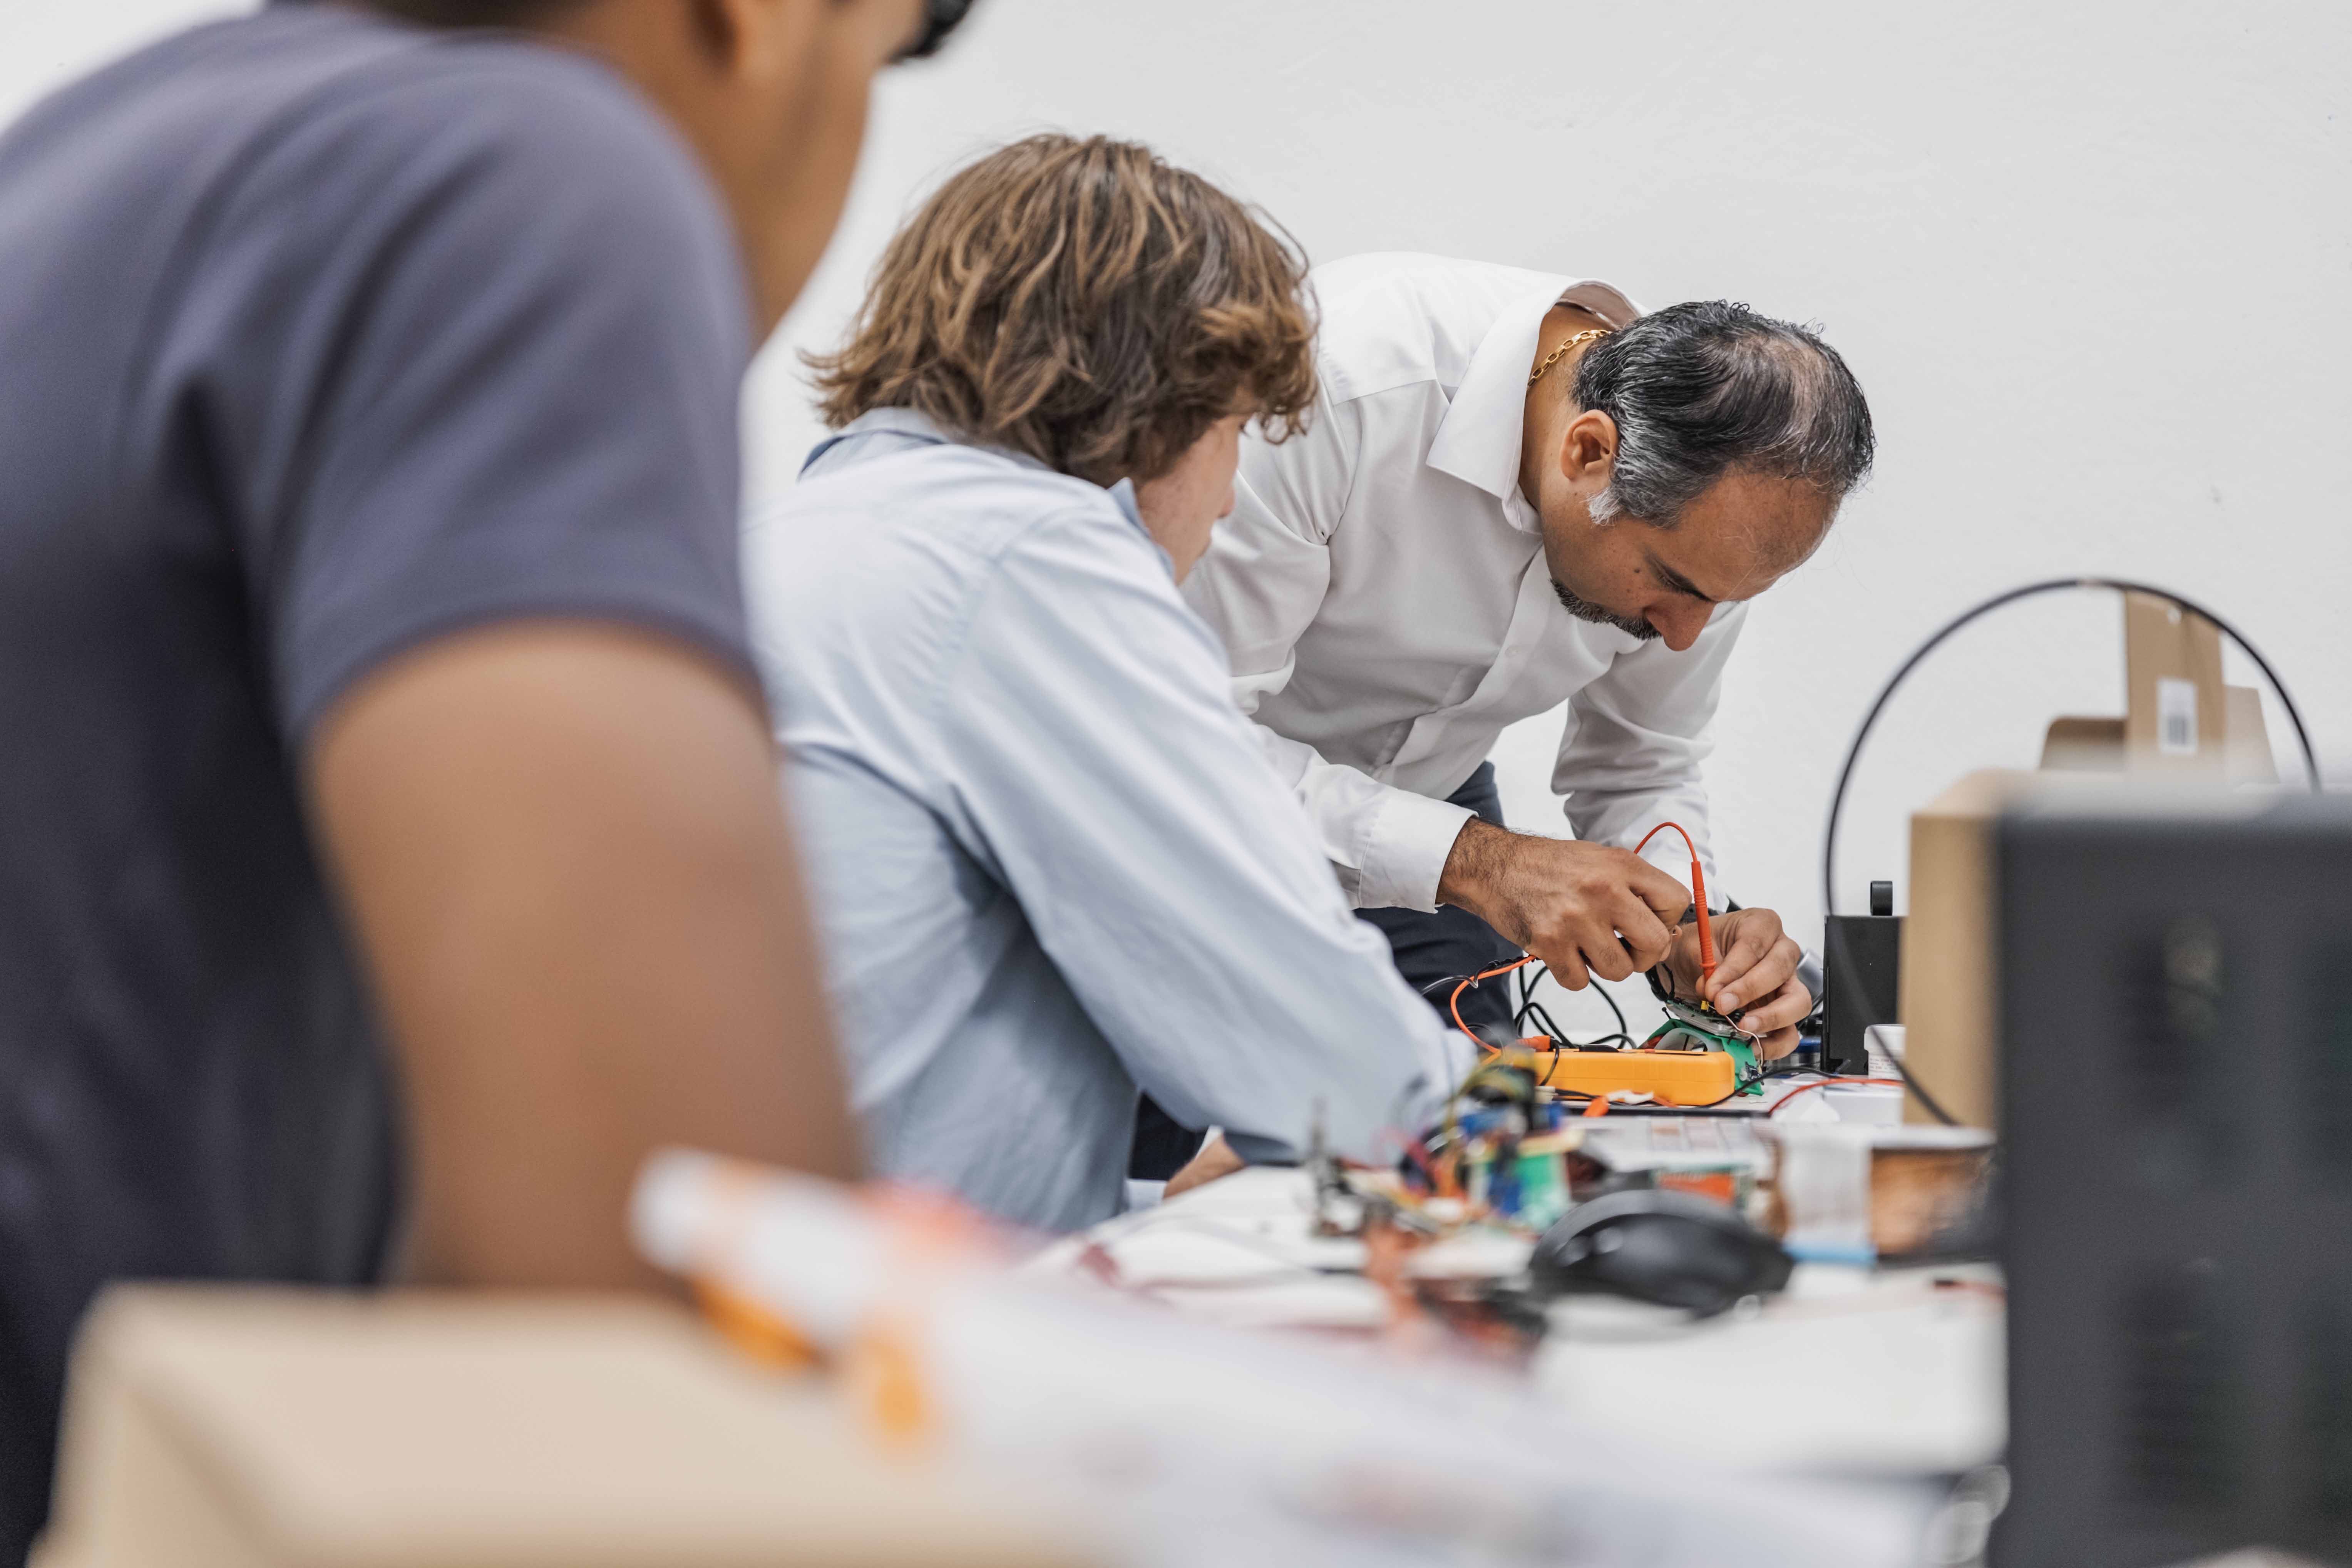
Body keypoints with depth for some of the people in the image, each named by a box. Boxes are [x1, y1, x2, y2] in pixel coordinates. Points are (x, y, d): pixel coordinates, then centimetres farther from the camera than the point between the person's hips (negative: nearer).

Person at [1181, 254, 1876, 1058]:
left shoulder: (1702, 515, -18)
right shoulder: (1341, 390, -38)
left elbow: (1641, 771, -2)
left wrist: (1688, 940, -22)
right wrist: (1470, 859, -41)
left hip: (1426, 783, 5)